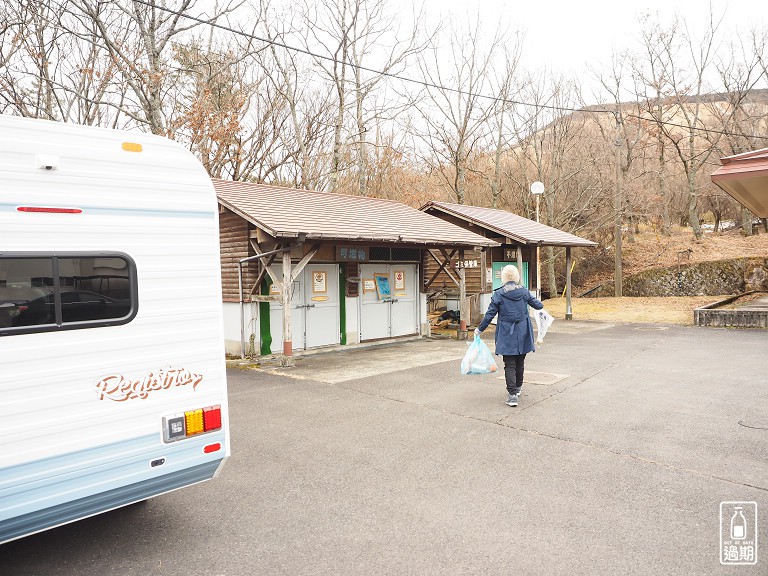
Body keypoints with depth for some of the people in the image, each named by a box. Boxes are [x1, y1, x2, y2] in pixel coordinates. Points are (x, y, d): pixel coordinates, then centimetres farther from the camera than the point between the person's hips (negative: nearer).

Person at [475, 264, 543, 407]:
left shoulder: (498, 294, -9)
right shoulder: (524, 291, -1)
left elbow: (490, 314, -7)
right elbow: (538, 305, 9)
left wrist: (480, 329, 5)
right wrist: (540, 305, 34)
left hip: (507, 335, -3)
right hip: (523, 334, 3)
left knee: (509, 365, 0)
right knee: (520, 362, 18)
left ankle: (513, 395, -6)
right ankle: (518, 388, 34)